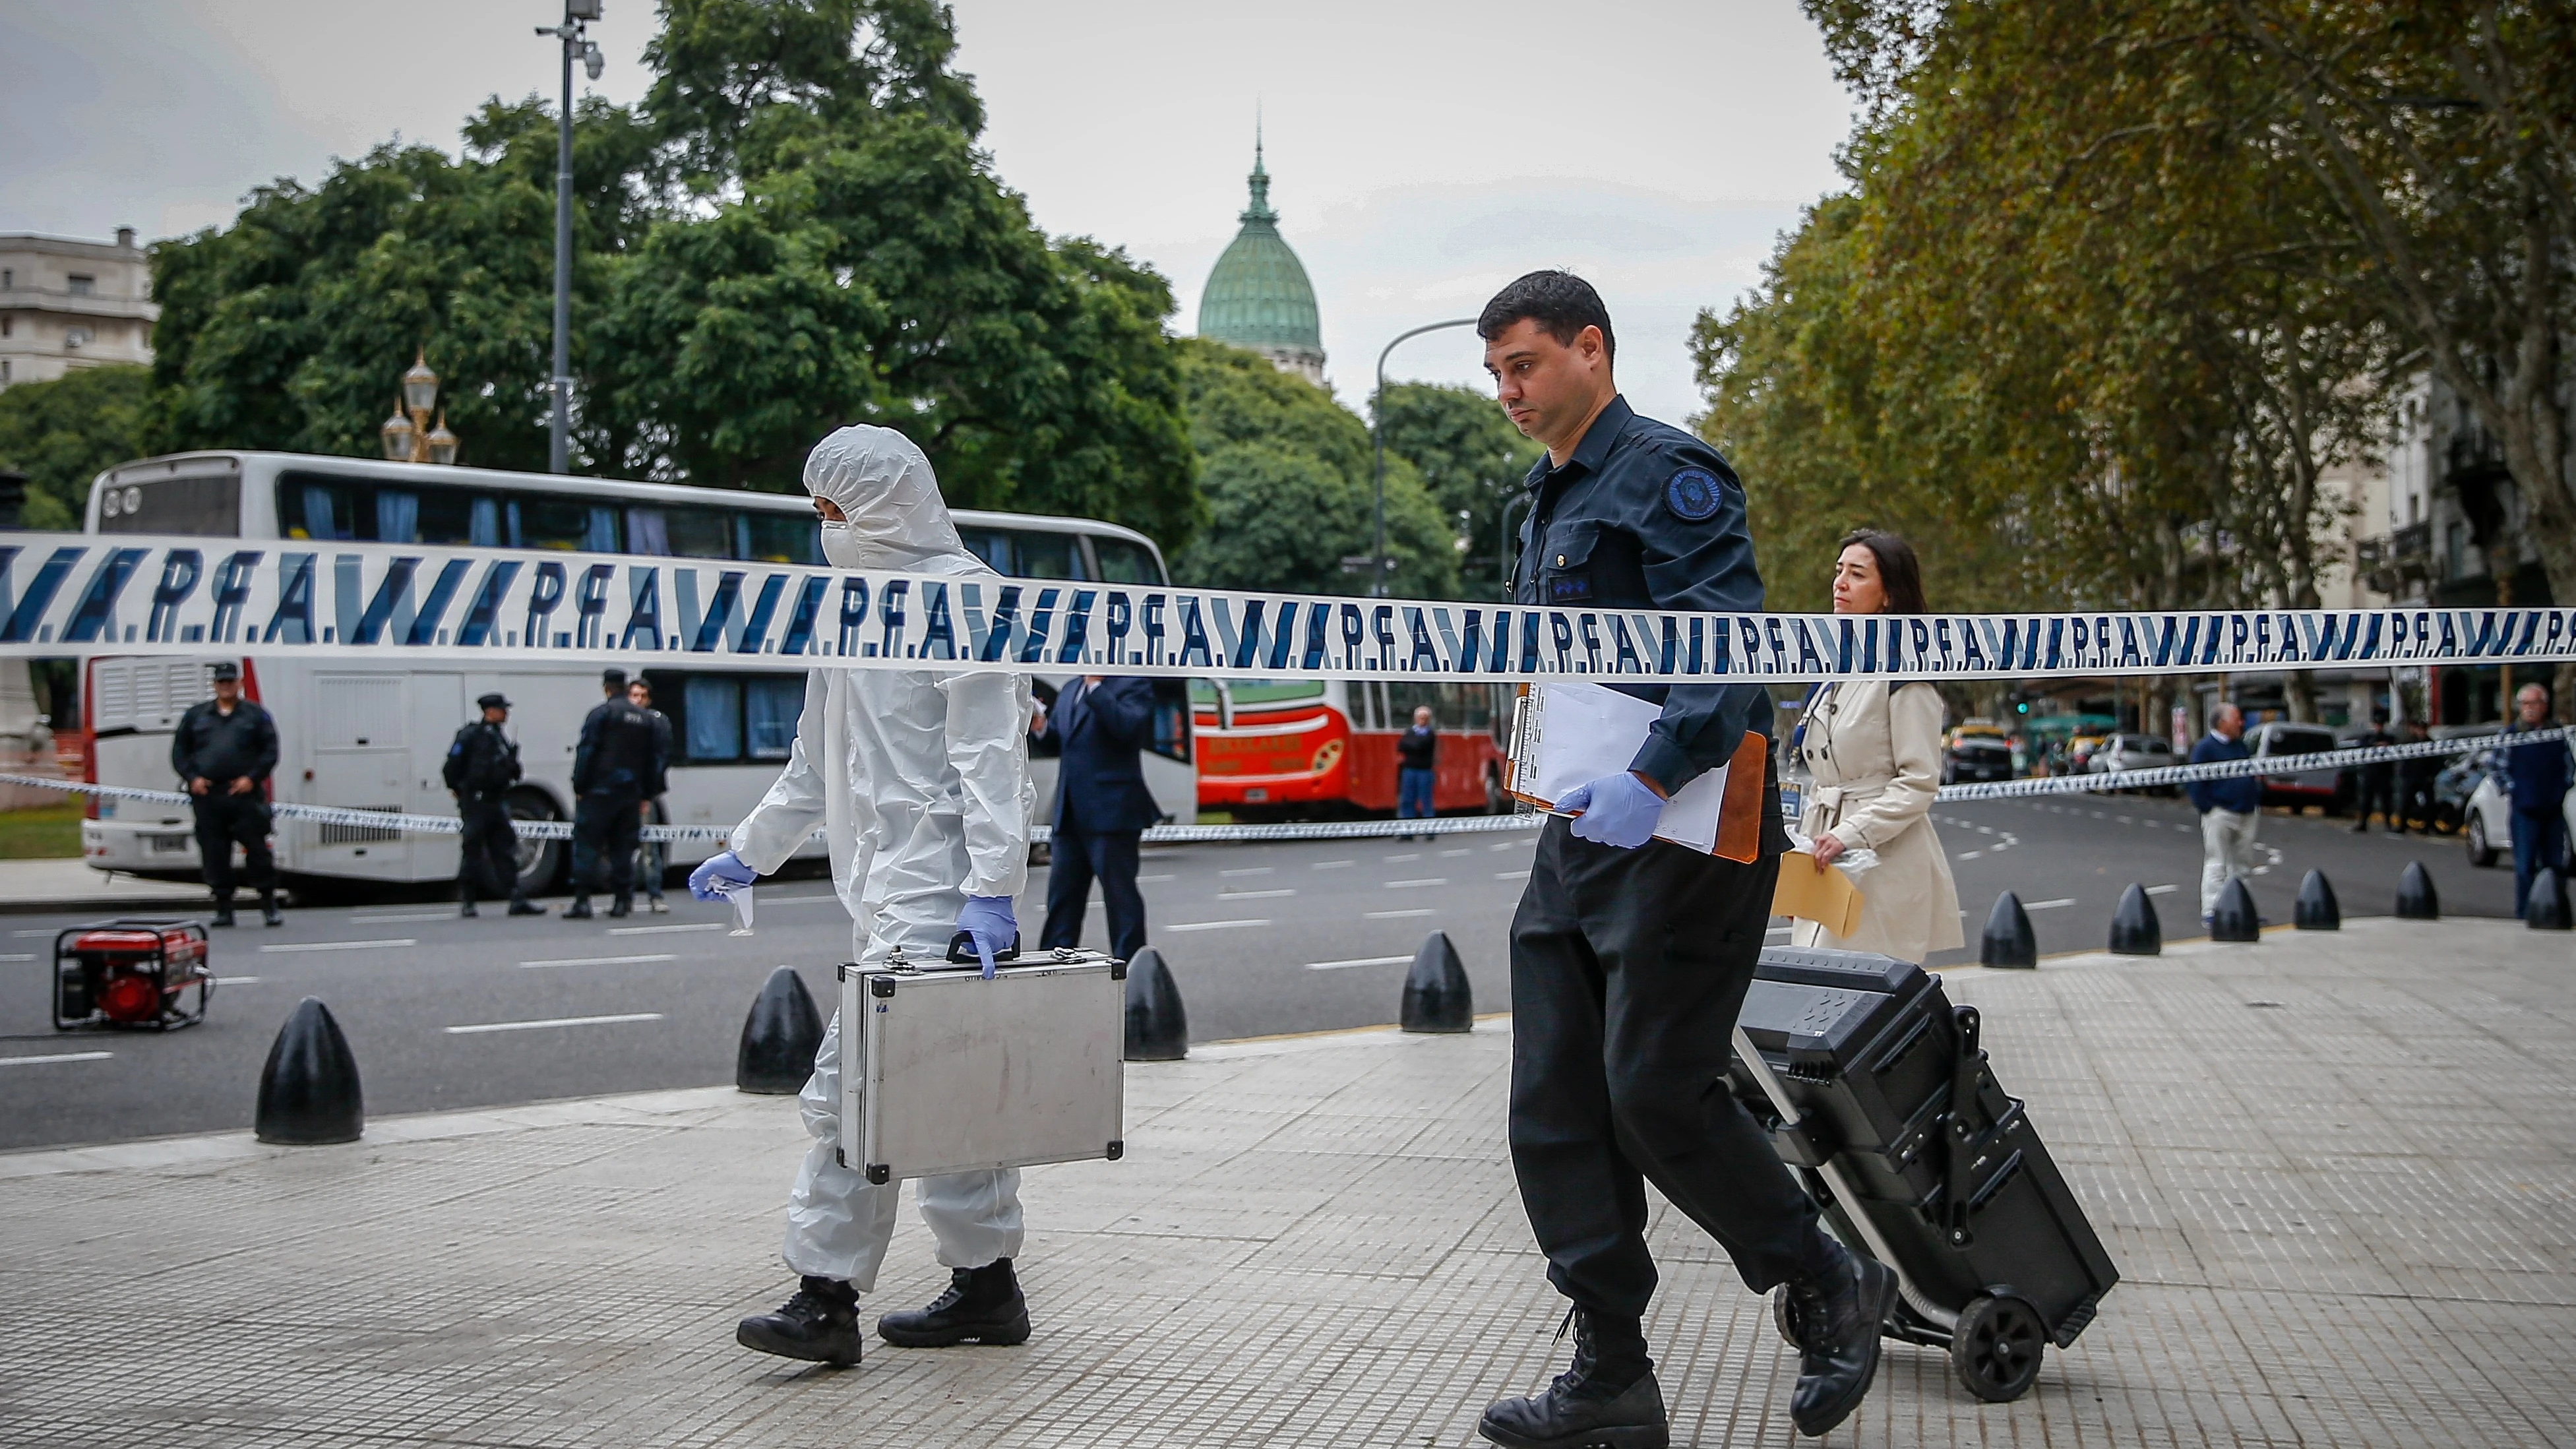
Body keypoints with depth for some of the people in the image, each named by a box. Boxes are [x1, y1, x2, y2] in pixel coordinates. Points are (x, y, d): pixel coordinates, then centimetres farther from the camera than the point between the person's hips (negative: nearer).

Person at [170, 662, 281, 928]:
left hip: (245, 794, -2)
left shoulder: (255, 714, 9)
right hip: (207, 797, 2)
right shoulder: (195, 715, 15)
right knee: (214, 852, 1)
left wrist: (252, 778, -8)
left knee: (257, 847, -5)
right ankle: (223, 906, 9)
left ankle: (269, 904, 3)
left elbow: (270, 752, 5)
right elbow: (179, 752, 15)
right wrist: (192, 777, 0)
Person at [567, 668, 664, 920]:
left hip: (600, 792, -5)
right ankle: (622, 901, 5)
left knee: (587, 844, -4)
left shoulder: (600, 713, -5)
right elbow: (653, 757, 17)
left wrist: (579, 787, -4)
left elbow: (586, 752, -9)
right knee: (623, 847, 9)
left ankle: (582, 901, -10)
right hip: (631, 794, 5)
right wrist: (646, 795, 19)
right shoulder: (645, 718, 14)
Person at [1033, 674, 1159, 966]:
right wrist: (1040, 729, 1)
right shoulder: (1070, 691, 19)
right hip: (1070, 814, 8)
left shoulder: (1134, 685, -4)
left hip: (1111, 811, -8)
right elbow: (1057, 741, 23)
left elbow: (1127, 726, -22)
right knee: (1062, 893, 10)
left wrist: (1095, 686, -18)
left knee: (1119, 892, -2)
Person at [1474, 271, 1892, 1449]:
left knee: (1656, 1089, -10)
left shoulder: (1667, 473, -8)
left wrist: (1652, 781, -28)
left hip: (1684, 828, -9)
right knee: (1555, 1107, 4)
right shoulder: (1547, 500, 20)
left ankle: (1830, 1288, 13)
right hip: (1581, 832, 9)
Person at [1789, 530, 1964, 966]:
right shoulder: (1840, 669, 18)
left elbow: (1920, 781, -12)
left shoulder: (1905, 673, -8)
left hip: (1886, 864, -8)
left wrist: (1852, 833, -19)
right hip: (1828, 863, 8)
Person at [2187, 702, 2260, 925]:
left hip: (2246, 814, 8)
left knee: (2243, 865, 11)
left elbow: (2252, 776, 25)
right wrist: (2206, 807, -16)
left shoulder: (2240, 745, 16)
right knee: (2216, 865, -6)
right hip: (2220, 815, -8)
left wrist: (2256, 804, 16)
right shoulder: (2205, 747, -8)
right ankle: (2210, 912, -5)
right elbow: (2194, 782, -11)